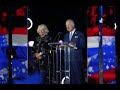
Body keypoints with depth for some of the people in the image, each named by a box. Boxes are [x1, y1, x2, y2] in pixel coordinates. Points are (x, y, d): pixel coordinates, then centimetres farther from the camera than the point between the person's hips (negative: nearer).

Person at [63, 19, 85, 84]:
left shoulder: (80, 34, 5)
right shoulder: (66, 35, 21)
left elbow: (83, 45, -5)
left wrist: (75, 45, -20)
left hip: (77, 59, -4)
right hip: (68, 59, 5)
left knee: (77, 76, -7)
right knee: (70, 76, 0)